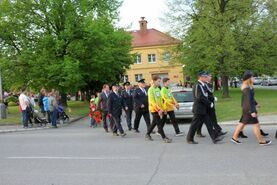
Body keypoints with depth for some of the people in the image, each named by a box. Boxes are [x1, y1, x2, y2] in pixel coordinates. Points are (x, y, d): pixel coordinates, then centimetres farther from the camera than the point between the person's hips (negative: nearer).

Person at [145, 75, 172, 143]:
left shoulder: (158, 89, 12)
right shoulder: (151, 90, -13)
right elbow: (152, 101, -19)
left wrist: (163, 108, 12)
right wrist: (158, 109, -24)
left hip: (159, 109, 8)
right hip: (154, 110, -8)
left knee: (154, 123, 16)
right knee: (159, 124, -6)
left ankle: (147, 134, 29)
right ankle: (164, 137, -4)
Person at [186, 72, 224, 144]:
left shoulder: (202, 85, 15)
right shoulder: (197, 85, -16)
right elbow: (200, 97, -24)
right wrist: (210, 103, -18)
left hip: (204, 109, 9)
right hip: (199, 109, -9)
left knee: (209, 123, 5)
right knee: (195, 124, 1)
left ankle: (214, 137, 6)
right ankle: (189, 139, 13)